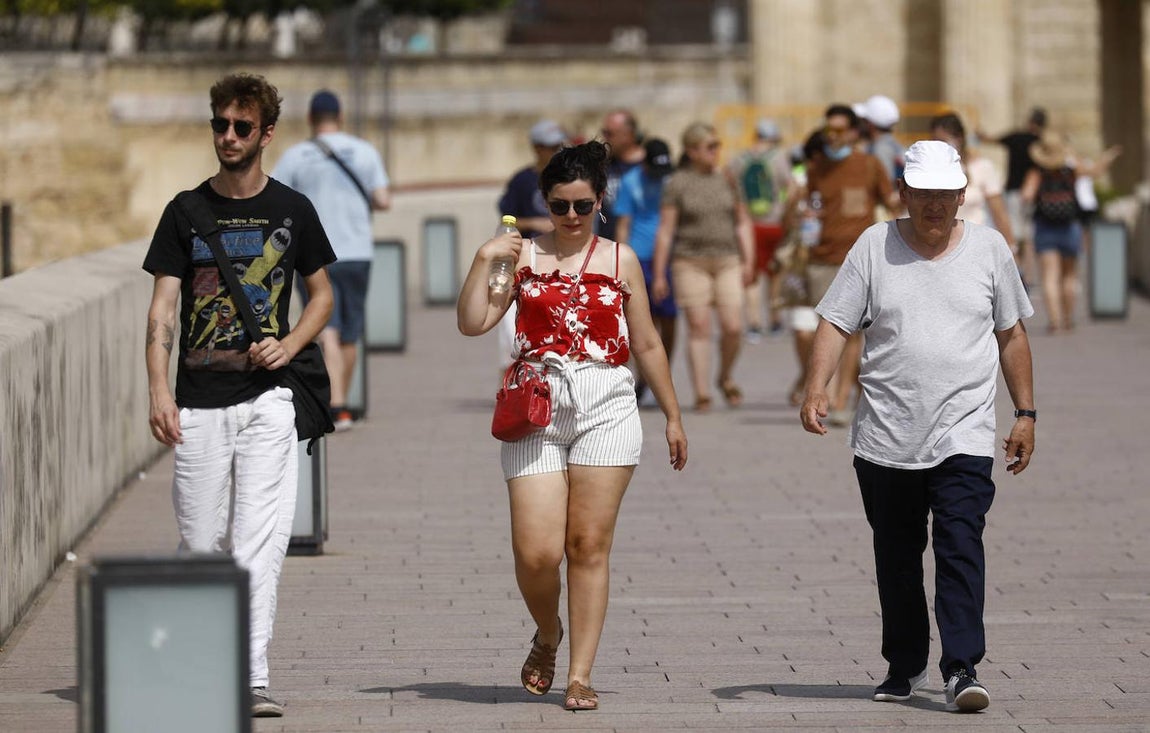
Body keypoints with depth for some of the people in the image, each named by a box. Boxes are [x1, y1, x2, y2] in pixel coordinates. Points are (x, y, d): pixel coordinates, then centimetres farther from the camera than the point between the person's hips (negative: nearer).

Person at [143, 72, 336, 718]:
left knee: (260, 543, -12)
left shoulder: (291, 210, 6)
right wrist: (159, 391, -10)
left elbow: (323, 295, 16)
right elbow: (164, 306, 2)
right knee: (203, 544, 5)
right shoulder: (187, 211, 6)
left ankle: (253, 680, -16)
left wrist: (290, 345, -4)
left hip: (267, 398, -1)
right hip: (200, 404, 1)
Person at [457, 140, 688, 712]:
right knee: (536, 552, -8)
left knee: (589, 545, -2)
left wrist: (673, 416, 17)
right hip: (537, 408, 0)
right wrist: (484, 259, -7)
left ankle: (580, 675, 4)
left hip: (606, 409, 0)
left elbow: (646, 344, 15)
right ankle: (548, 634, 23)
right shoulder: (524, 256, 9)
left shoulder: (619, 260, 10)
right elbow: (472, 323, 1)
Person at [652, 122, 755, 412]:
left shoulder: (726, 178, 9)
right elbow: (665, 230, -2)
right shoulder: (677, 183, -1)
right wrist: (659, 275, -5)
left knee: (733, 327, -6)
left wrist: (748, 261, 5)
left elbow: (743, 222, 14)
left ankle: (726, 377, 19)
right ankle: (701, 393, -2)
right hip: (690, 262, -3)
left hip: (726, 261, 3)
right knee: (698, 327, -4)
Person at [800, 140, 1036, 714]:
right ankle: (905, 666, 24)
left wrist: (1025, 414, 12)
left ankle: (962, 668, -19)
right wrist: (816, 387, -16)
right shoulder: (874, 246, 3)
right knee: (896, 555, 10)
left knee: (960, 544, -16)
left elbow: (1012, 335, 14)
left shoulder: (989, 248, 6)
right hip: (885, 435, 1)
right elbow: (835, 322, -1)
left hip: (963, 434, -1)